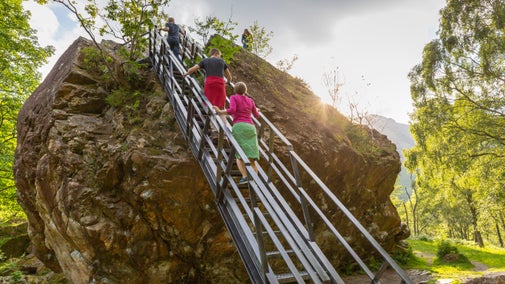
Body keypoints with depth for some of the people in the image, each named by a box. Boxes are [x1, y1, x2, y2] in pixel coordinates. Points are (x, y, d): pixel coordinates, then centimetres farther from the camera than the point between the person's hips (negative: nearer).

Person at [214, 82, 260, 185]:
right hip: (250, 127, 4)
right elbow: (256, 115, 34)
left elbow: (232, 110, -9)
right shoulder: (250, 100, 22)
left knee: (239, 155, -2)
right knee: (251, 157, 2)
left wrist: (220, 112, 3)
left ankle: (245, 177, -21)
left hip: (239, 126, -4)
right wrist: (257, 111, 56)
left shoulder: (233, 97, 10)